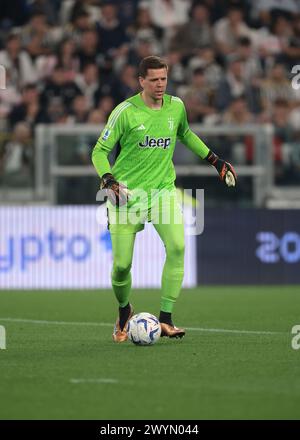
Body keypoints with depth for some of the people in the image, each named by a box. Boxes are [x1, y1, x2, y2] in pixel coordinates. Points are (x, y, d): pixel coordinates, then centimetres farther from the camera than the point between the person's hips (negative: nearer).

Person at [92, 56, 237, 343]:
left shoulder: (176, 106, 3)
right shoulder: (125, 112, -10)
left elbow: (185, 134, 25)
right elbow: (100, 151, -5)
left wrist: (215, 160, 22)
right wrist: (109, 181, -21)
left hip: (163, 188, 3)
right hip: (127, 193, -3)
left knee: (177, 246, -22)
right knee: (121, 264, -4)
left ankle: (165, 320, -17)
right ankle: (124, 313, 28)